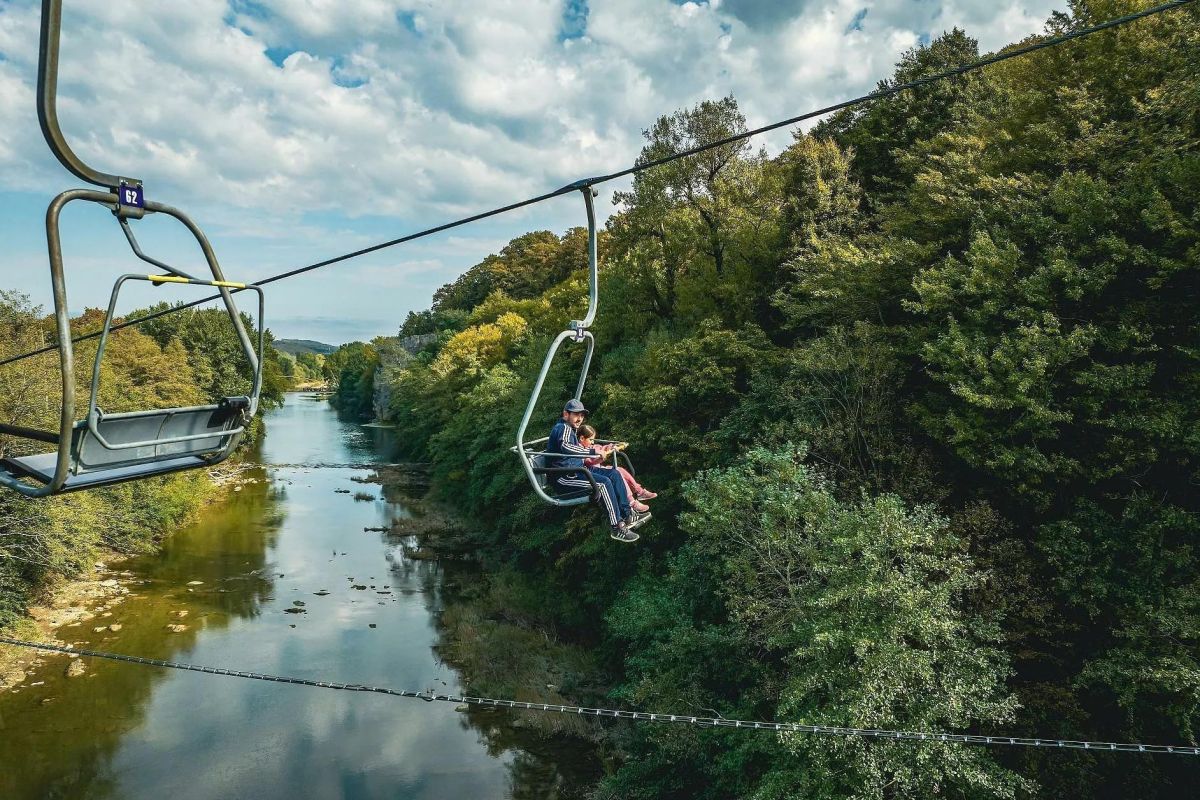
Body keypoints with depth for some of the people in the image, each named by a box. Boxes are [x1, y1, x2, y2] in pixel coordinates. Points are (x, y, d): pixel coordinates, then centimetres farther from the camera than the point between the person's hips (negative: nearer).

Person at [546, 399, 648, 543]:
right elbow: (565, 446, -35)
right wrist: (593, 451, -40)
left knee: (614, 474, 2)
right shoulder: (563, 427, -14)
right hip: (565, 475, -11)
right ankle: (617, 528, -24)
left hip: (576, 469, 11)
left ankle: (627, 515, 0)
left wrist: (599, 449, 20)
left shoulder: (570, 428, 19)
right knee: (603, 483, -27)